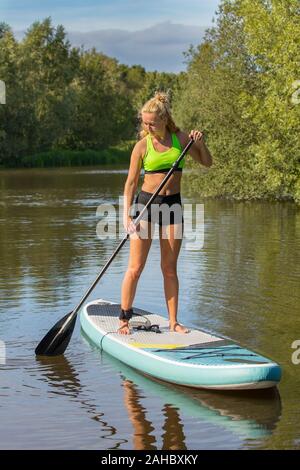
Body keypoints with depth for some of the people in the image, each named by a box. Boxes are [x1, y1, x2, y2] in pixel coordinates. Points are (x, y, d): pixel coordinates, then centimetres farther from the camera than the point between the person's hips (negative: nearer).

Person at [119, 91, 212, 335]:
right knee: (135, 267, -4)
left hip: (173, 205, 3)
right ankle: (124, 319, 7)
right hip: (146, 203, -2)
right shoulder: (142, 146, -6)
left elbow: (207, 162, 12)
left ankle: (173, 321, 15)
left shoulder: (180, 138, 3)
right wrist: (127, 214, -11)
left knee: (170, 268, 7)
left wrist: (200, 143, -7)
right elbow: (131, 182, -3)